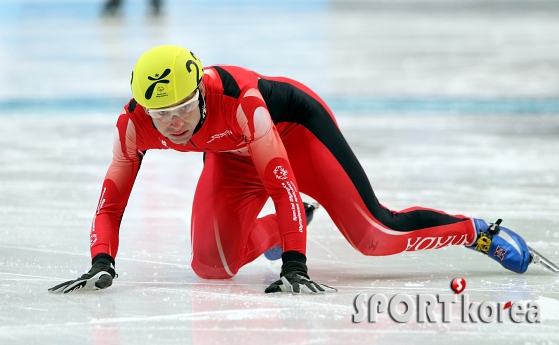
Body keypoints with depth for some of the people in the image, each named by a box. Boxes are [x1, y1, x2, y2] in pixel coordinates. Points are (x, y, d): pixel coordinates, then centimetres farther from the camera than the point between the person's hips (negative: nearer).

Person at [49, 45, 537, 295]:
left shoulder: (236, 98, -43)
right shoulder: (135, 122, -30)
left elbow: (281, 181, -44)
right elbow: (112, 198, -25)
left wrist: (294, 265, -50)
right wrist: (102, 262, -42)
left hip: (293, 125, -5)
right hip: (231, 156, 5)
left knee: (376, 235, -10)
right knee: (212, 265, -11)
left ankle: (478, 232, 15)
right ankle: (283, 226, 22)